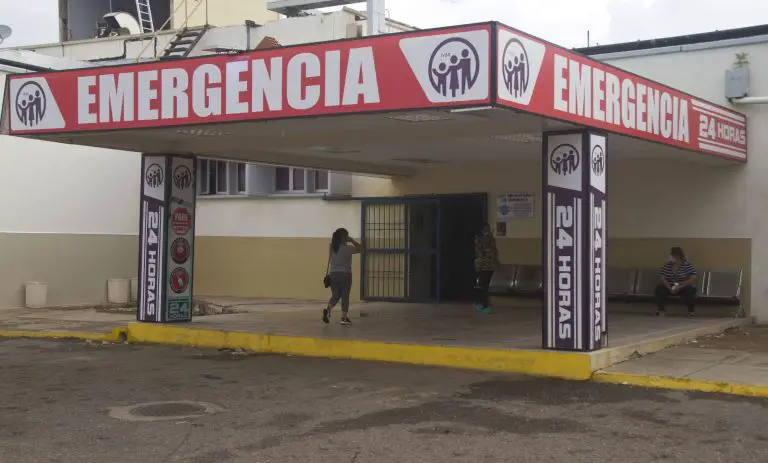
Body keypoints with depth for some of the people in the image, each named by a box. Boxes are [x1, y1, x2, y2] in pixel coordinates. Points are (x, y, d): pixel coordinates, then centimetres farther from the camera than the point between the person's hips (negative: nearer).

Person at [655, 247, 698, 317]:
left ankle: (691, 310, -12)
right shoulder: (667, 266, 3)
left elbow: (693, 279, -20)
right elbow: (663, 279, -5)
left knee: (689, 290, -35)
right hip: (670, 287, 3)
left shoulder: (688, 266, -9)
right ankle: (661, 309, -5)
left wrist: (680, 287, -29)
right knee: (659, 289, -23)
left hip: (684, 288, -3)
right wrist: (670, 288, -25)